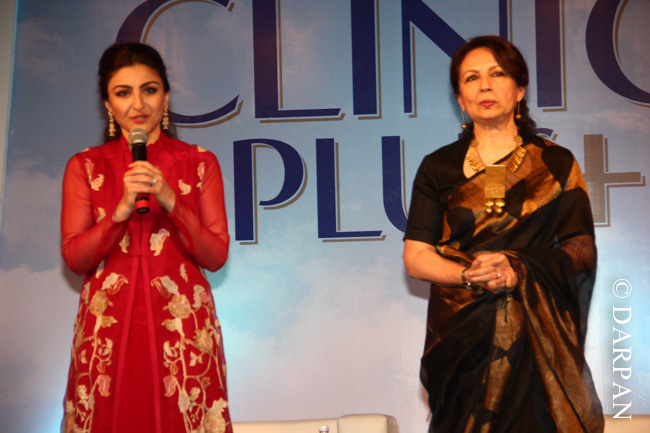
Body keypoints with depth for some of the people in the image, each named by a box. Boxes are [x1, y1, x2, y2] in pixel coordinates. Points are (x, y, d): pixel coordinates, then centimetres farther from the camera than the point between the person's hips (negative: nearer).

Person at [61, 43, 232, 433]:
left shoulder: (201, 163, 7)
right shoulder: (85, 167, 9)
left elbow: (216, 257, 1)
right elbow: (74, 258, 2)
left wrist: (171, 202, -13)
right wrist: (120, 210, -14)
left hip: (181, 324, 0)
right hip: (107, 325, 1)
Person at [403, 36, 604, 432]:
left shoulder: (556, 163, 7)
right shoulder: (438, 168, 7)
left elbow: (583, 247, 1)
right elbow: (415, 258, 2)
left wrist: (518, 268, -16)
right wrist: (471, 275, -16)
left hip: (539, 330, 0)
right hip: (461, 331, 0)